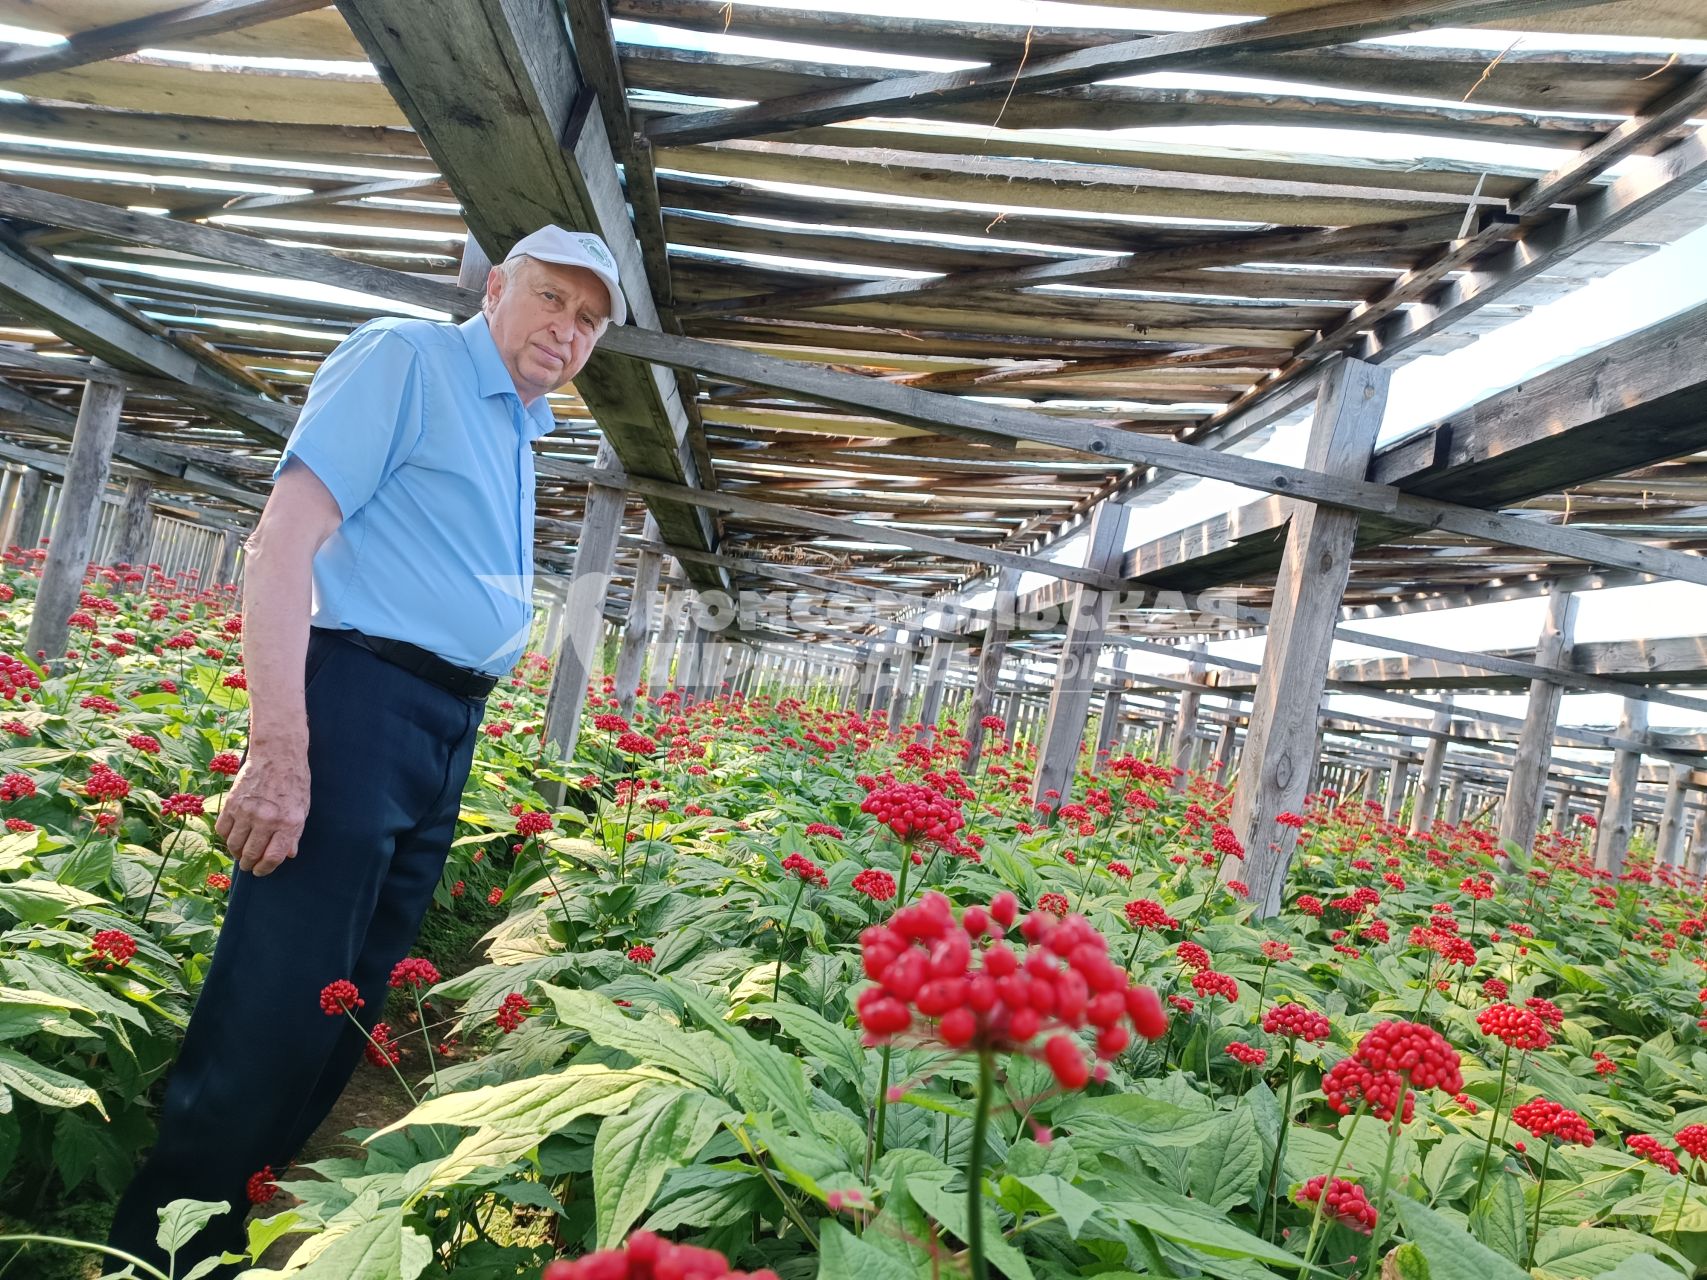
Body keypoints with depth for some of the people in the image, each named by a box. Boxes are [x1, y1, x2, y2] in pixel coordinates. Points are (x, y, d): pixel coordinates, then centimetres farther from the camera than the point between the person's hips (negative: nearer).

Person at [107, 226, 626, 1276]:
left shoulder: (520, 431, 20)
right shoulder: (408, 357, -5)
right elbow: (282, 543, -14)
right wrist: (280, 751, -22)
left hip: (449, 733, 9)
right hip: (358, 701, -9)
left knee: (351, 1006, 14)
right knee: (272, 1014, -6)